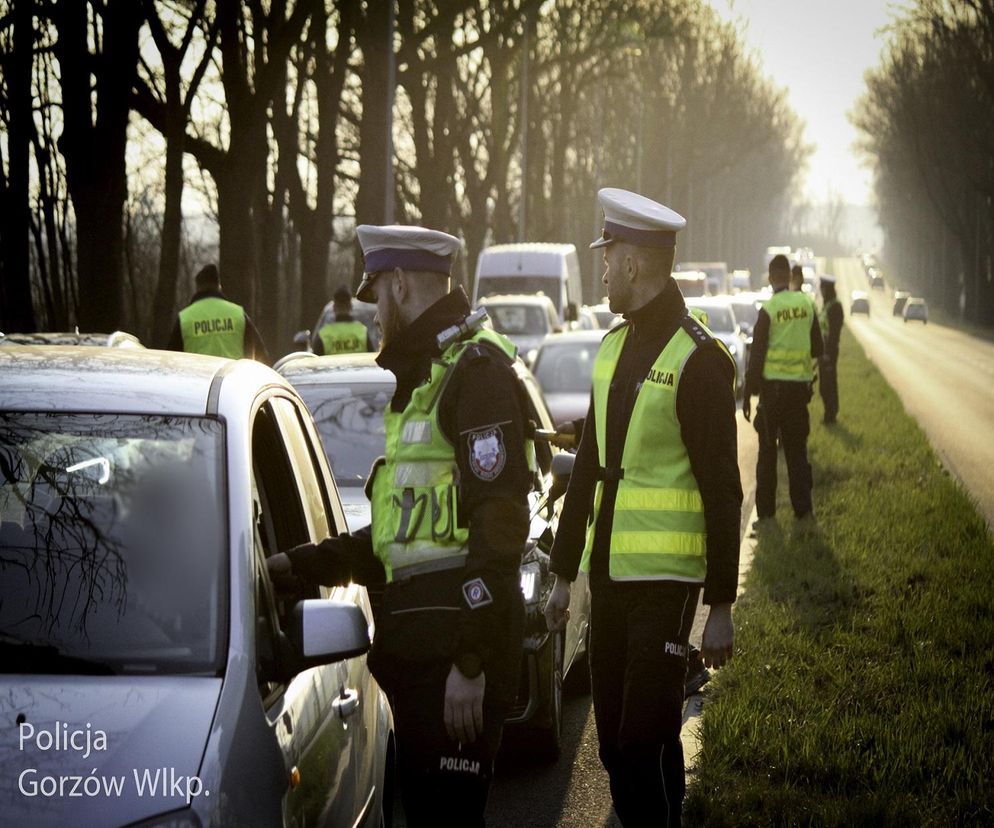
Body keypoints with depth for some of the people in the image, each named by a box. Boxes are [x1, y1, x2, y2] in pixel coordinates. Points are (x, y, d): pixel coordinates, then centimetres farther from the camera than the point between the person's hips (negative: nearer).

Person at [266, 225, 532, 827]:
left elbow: (499, 522, -19)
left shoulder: (476, 368, -10)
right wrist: (299, 565, 20)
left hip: (456, 637, -10)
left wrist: (471, 659, -22)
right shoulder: (421, 380, 24)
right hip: (411, 633, 10)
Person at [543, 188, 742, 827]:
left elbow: (723, 492, -12)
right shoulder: (613, 347, 13)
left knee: (648, 743, -7)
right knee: (614, 739, 11)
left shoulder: (698, 360, -12)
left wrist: (722, 607, -12)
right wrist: (564, 575, 19)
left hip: (665, 581, -8)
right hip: (609, 576, 8)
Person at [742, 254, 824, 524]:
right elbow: (817, 348, 8)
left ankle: (766, 510, 7)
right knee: (797, 449, 10)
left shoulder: (768, 310, -11)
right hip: (800, 384, 3)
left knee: (767, 451, 5)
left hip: (773, 385, -3)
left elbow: (756, 355, -9)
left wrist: (747, 394, -3)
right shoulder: (807, 305, 0)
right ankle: (803, 509, 5)